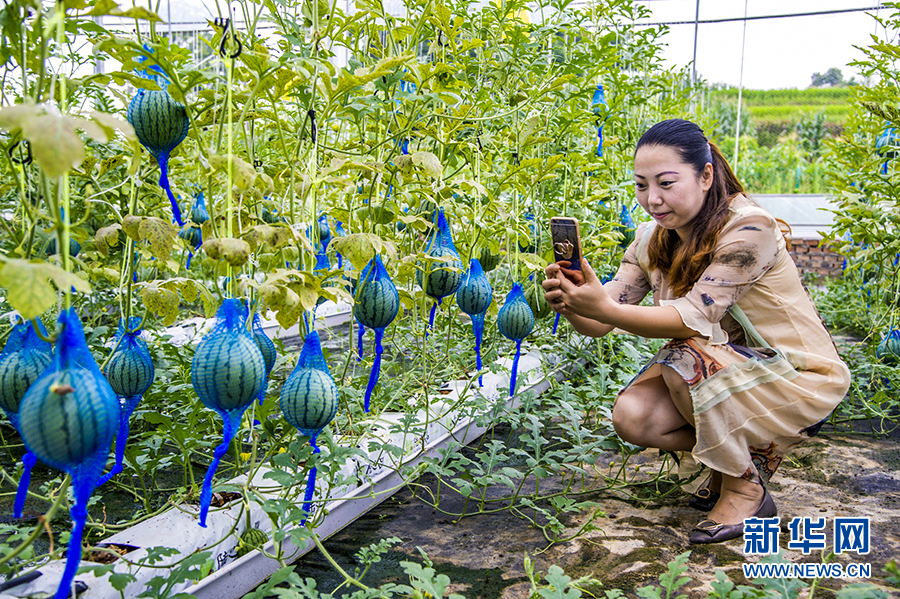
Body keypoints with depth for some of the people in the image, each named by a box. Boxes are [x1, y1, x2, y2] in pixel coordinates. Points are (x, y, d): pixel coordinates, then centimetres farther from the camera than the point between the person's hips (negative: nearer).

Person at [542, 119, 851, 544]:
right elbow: (599, 323, -12)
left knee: (686, 360, -32)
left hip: (798, 378, -6)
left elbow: (694, 318, -34)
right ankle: (754, 452, 8)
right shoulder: (650, 240, -4)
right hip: (722, 370, 6)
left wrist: (605, 307, -48)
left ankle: (747, 487, -9)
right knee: (631, 416, -17)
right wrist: (571, 304, -35)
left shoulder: (750, 229, -24)